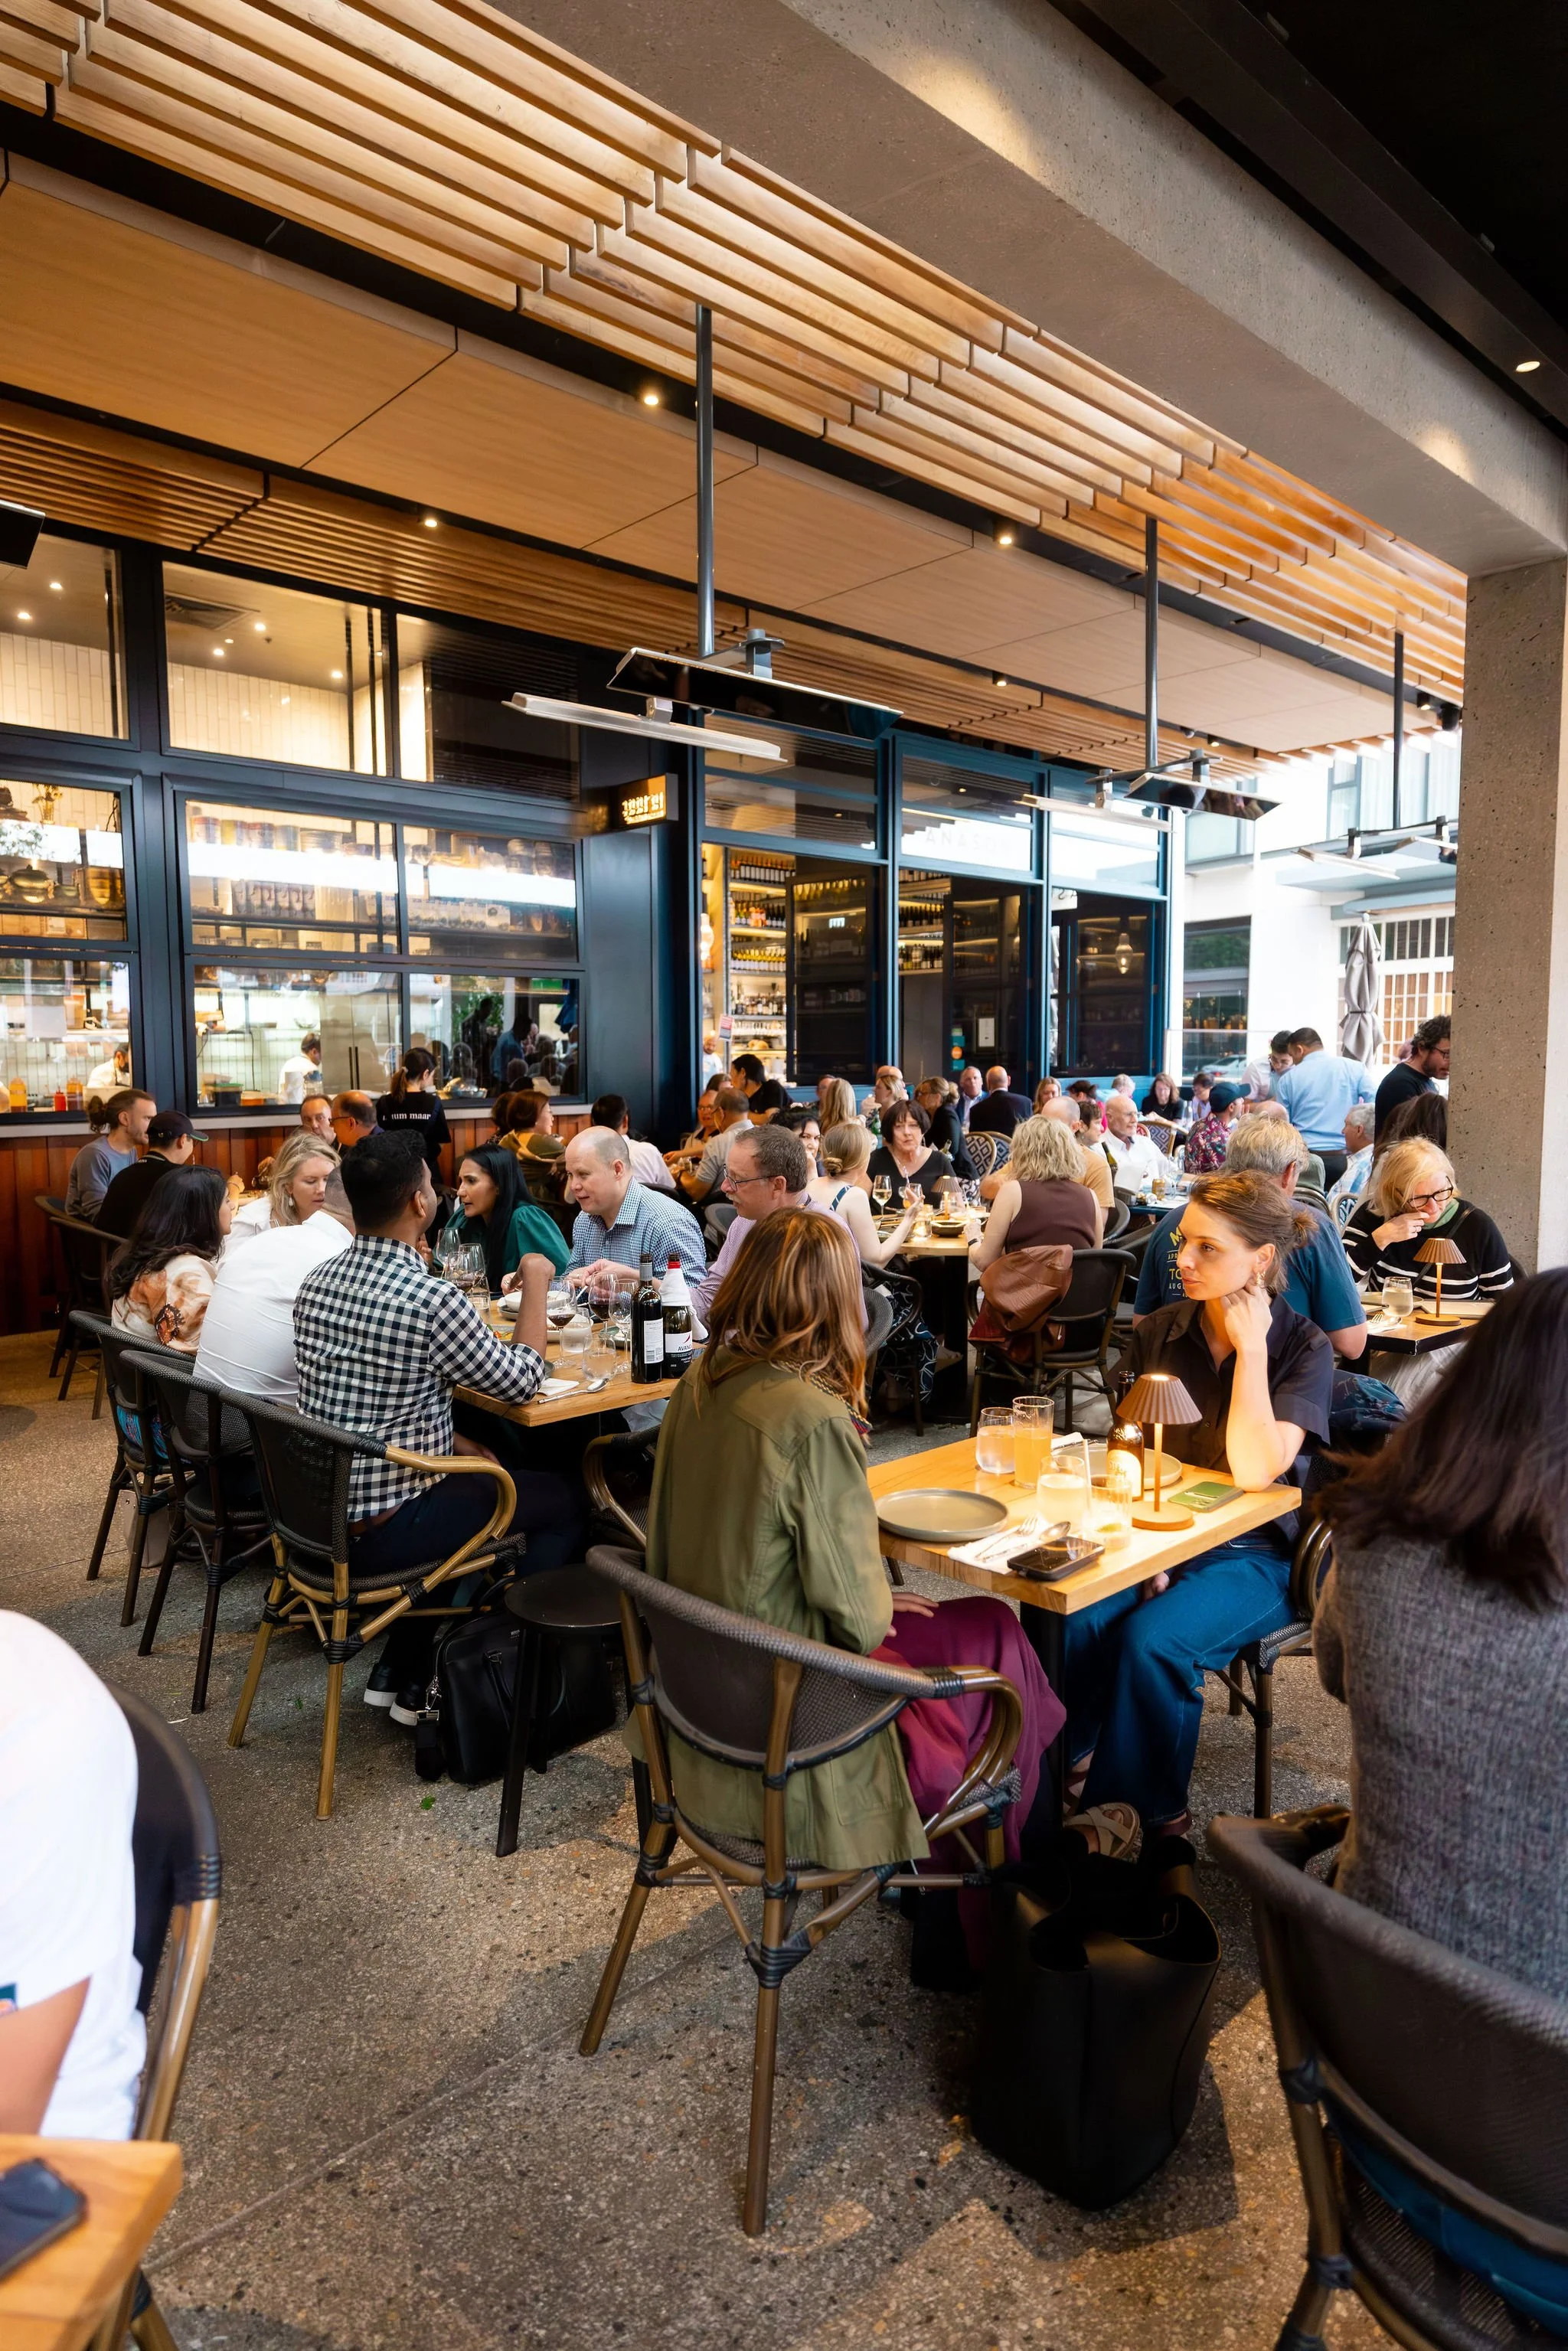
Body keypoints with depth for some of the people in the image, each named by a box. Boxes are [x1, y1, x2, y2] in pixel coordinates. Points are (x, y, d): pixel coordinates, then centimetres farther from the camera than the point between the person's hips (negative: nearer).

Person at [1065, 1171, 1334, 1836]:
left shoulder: (1304, 1349, -9)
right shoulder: (1158, 1333, 3)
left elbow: (1256, 1471, -22)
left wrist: (1250, 1347, -19)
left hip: (1253, 1555, -3)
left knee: (1152, 1641, -29)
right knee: (1074, 1619, -25)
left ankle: (1141, 1810, -6)